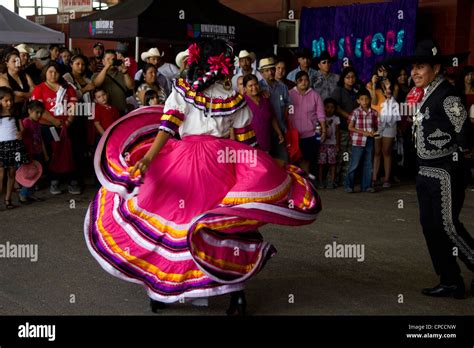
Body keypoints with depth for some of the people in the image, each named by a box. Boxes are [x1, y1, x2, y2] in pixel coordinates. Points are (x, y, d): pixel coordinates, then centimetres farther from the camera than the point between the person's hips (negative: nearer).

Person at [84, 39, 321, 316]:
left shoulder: (182, 90, 2)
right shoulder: (234, 98, 4)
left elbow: (167, 129, -11)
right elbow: (247, 143, 6)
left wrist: (146, 159, -17)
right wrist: (267, 171, 16)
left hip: (182, 163, 0)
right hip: (221, 163, 0)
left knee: (173, 221, 10)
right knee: (226, 226, 5)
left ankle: (162, 292, 19)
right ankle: (236, 293, 6)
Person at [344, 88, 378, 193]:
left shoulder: (374, 113, 6)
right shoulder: (356, 112, -4)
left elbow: (376, 126, 14)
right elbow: (350, 127, -5)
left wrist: (374, 132, -9)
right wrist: (363, 132, -13)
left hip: (369, 141, 4)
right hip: (358, 141, -4)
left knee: (368, 165, 8)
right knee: (354, 164, -1)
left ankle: (366, 186, 17)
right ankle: (348, 185, 7)